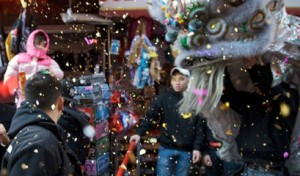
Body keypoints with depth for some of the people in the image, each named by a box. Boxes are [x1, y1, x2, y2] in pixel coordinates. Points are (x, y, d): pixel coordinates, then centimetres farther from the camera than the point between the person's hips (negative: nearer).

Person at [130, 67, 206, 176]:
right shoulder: (164, 97, -1)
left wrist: (197, 147, -1)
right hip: (166, 148, -1)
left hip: (186, 151, 1)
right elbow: (150, 117, -2)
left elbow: (200, 126, 4)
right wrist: (139, 133, -14)